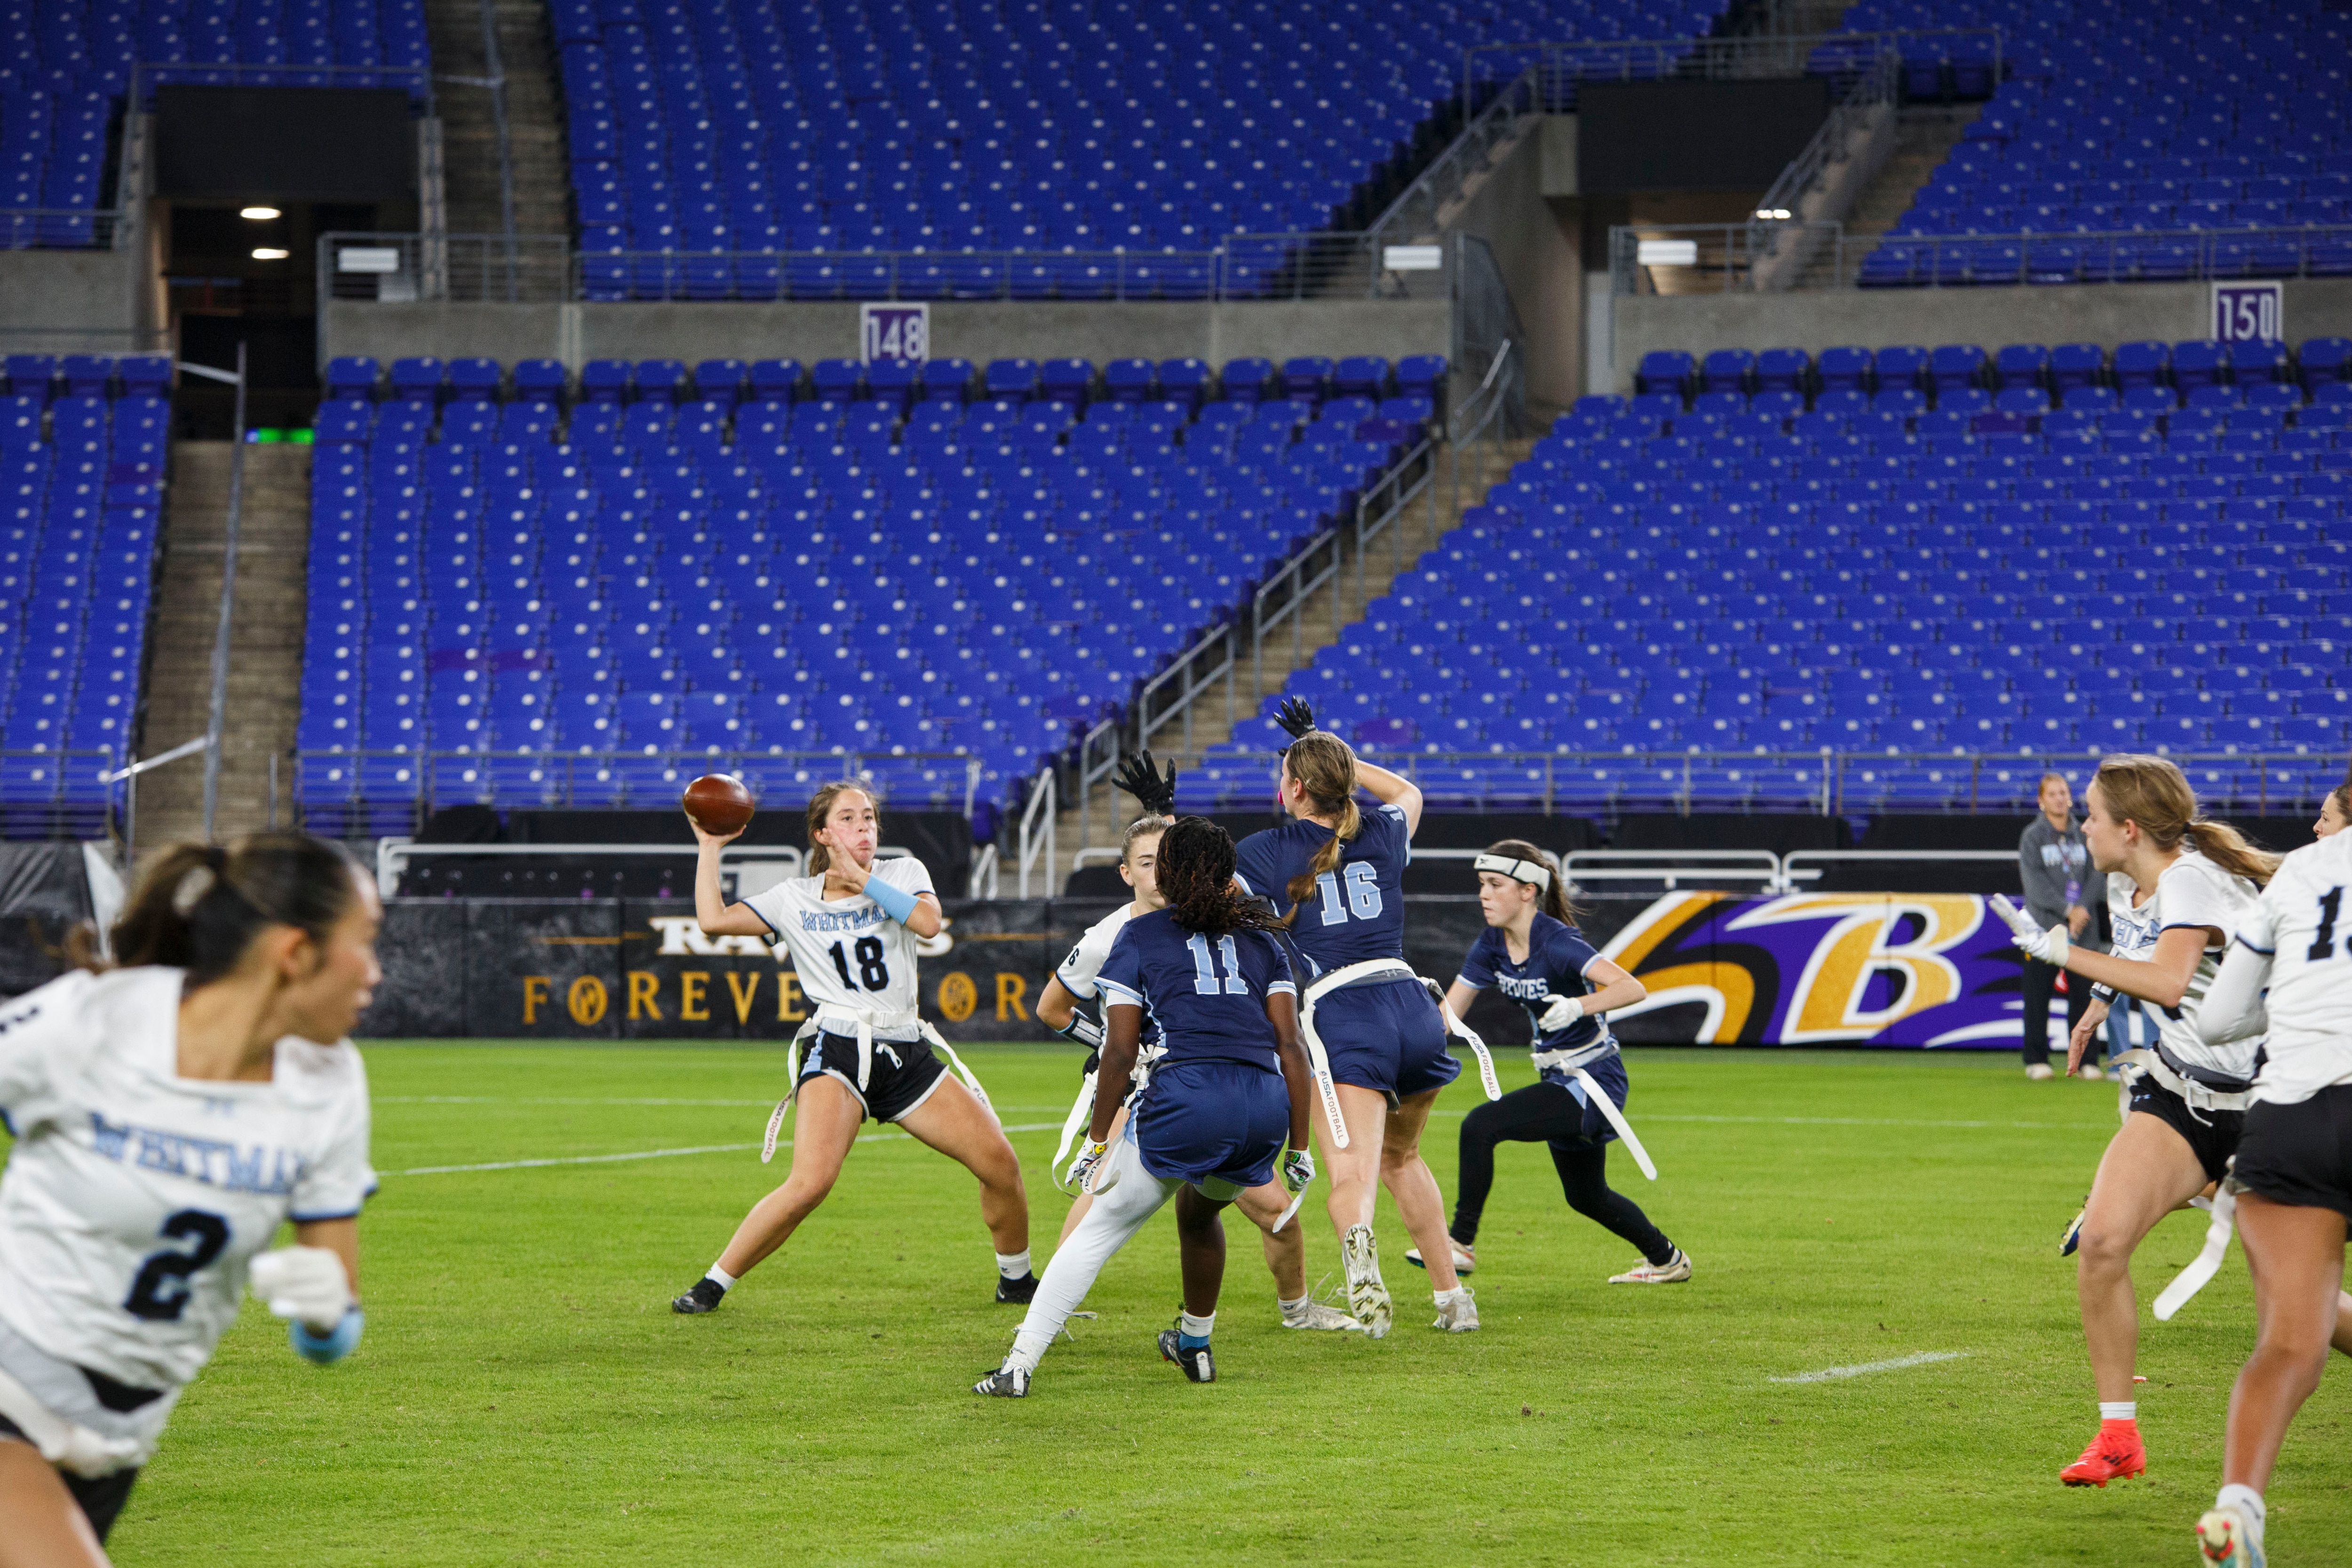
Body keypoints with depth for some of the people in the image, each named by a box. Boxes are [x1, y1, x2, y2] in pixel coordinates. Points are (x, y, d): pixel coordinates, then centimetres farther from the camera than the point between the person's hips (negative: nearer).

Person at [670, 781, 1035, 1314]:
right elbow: (714, 919, 0)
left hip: (908, 1055, 3)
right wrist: (710, 848, 5)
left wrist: (863, 880, -10)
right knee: (810, 1183, -25)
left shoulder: (903, 873, 10)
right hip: (838, 1052, -3)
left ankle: (1016, 1280, 21)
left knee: (999, 1161, -3)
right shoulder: (794, 899, 8)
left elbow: (929, 922, -9)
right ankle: (714, 1284, -12)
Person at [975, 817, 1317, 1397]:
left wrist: (1096, 1142, 9)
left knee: (1101, 1229, 6)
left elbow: (1120, 1051, 5)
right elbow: (1290, 1044, 12)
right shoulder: (1261, 939, 22)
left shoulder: (1140, 936, 14)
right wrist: (1298, 1146, 14)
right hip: (1266, 1105, 4)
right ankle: (1195, 1345, 46)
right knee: (1199, 1211, 33)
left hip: (1186, 1094, -4)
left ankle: (1019, 1365, -1)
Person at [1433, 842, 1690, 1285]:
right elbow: (1448, 1013, 2)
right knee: (1586, 1196, 23)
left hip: (1593, 1080, -9)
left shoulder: (1556, 943, -24)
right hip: (1561, 1080, 9)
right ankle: (1666, 1260, 45)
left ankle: (1461, 1244, -14)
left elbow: (1633, 989, -34)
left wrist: (1577, 1007, -49)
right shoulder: (1492, 945, -1)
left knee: (1481, 1126, -25)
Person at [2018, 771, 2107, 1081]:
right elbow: (2034, 881, -7)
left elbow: (2096, 876, 6)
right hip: (2044, 928, -2)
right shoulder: (2032, 836, 2)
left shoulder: (2084, 836, 11)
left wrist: (2083, 908, -11)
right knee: (2038, 997, 0)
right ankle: (2037, 1060, 7)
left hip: (2083, 932, 2)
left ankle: (2086, 1061, 6)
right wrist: (2067, 910, -14)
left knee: (2083, 996, 2)